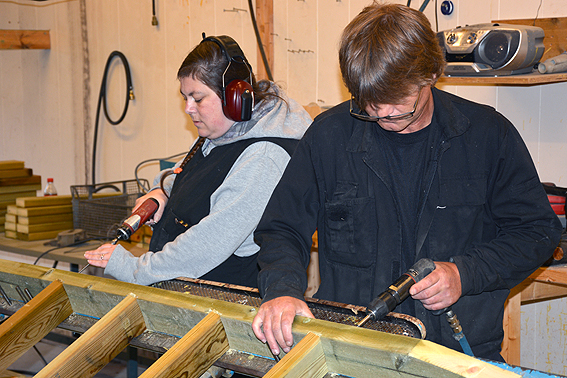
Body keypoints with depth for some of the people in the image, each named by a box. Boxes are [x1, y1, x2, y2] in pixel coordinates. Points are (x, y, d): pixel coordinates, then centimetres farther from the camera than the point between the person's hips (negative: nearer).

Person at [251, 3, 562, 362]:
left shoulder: (489, 134, 1)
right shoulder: (328, 136, 3)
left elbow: (538, 230, 9)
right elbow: (283, 229, 7)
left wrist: (465, 274, -7)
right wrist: (281, 289, -14)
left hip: (463, 348, 0)